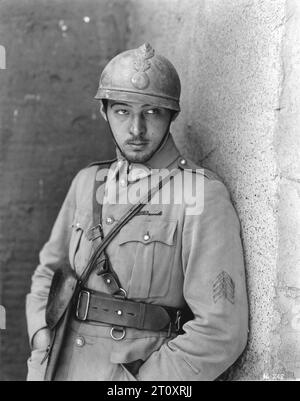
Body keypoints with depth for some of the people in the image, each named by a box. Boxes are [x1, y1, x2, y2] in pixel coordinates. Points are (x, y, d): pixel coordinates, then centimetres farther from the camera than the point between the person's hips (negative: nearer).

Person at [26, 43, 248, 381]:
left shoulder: (203, 195, -14)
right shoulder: (87, 182, 4)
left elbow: (221, 331, -18)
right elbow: (49, 270, 13)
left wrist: (141, 379, -15)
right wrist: (43, 337, -2)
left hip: (145, 371, -4)